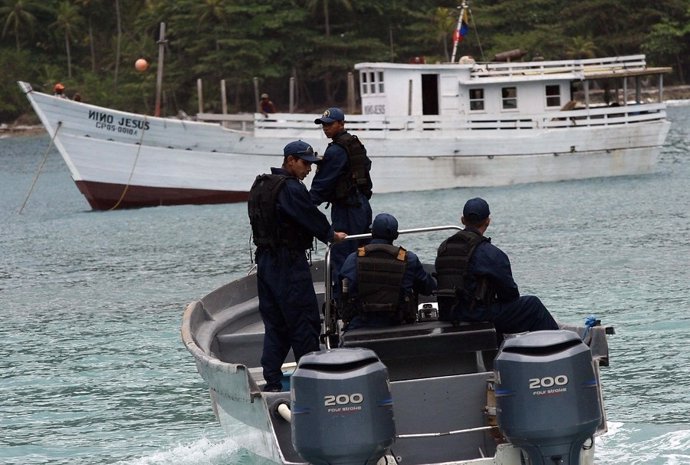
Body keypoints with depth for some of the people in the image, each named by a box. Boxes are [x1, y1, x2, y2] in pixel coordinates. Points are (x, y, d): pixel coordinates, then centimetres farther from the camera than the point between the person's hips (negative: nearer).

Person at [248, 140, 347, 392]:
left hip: (265, 260, 9)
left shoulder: (260, 185, 15)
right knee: (304, 323, -3)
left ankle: (272, 381, 9)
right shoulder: (291, 189, -16)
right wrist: (331, 236, 7)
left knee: (275, 324, 11)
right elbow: (312, 217, -12)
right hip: (290, 263, -9)